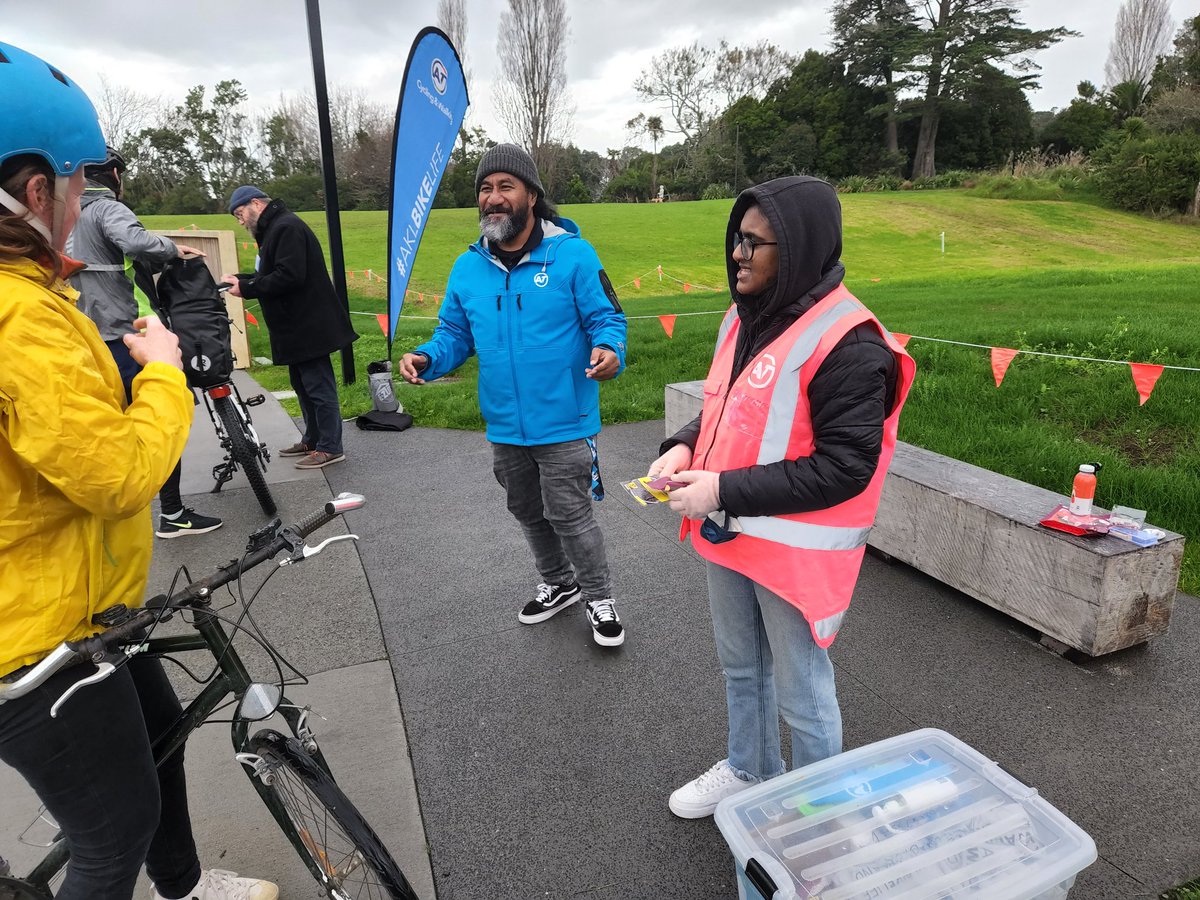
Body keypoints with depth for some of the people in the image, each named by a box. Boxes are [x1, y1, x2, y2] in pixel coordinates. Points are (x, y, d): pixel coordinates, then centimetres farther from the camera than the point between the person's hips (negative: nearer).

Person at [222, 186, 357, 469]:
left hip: (309, 325, -11)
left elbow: (289, 276, -25)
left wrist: (246, 289, -18)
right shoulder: (273, 229, 19)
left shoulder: (287, 227, -15)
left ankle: (330, 447, 1)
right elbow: (270, 276, 23)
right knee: (302, 384, 16)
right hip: (297, 326, 11)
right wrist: (240, 280, 7)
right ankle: (312, 440, 26)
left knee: (318, 386, -6)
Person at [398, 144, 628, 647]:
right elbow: (454, 334, 10)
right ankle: (558, 585, 45)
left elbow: (605, 317, -7)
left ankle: (599, 598, 26)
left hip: (563, 422, -6)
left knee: (568, 515, 1)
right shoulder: (468, 267, 4)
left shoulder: (572, 255, -10)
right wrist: (426, 359, -10)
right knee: (528, 514, 21)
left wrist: (609, 349, -30)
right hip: (505, 424, 6)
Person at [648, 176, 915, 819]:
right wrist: (685, 446, -4)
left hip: (797, 549, -8)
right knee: (741, 667, 26)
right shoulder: (747, 316, 5)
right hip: (729, 535, 8)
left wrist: (725, 491, -24)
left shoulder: (847, 344, -22)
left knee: (802, 693, 12)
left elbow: (844, 467, -24)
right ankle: (749, 771, 51)